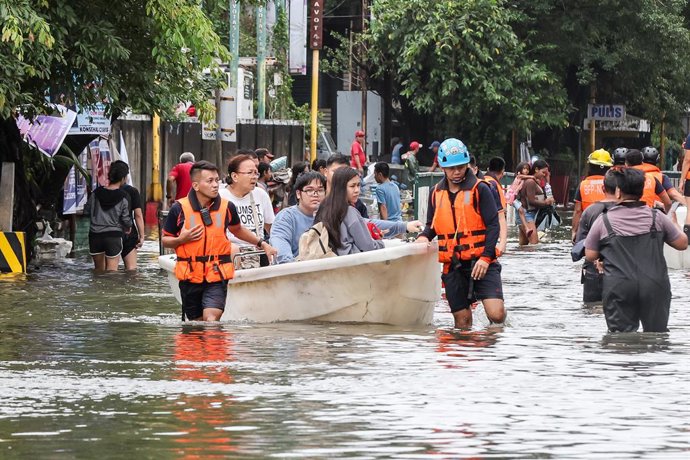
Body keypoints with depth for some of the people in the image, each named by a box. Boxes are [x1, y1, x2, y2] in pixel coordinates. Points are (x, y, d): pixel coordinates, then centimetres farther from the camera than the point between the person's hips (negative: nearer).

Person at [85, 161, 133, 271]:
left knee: (99, 271, 16)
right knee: (112, 270, -1)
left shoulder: (97, 193, 0)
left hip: (95, 235, 4)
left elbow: (86, 211, 6)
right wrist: (128, 227, 14)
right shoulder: (123, 196, -9)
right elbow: (126, 218, -8)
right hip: (113, 235, -4)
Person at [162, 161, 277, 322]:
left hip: (217, 274, 0)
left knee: (211, 320, -19)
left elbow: (237, 230, 24)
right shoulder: (179, 209, -3)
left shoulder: (226, 207, 2)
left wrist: (261, 243, 24)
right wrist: (181, 239, -13)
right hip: (190, 276, 1)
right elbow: (165, 241, 7)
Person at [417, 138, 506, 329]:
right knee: (462, 321, 3)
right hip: (453, 266, 4)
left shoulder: (479, 189, -3)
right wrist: (424, 237, -2)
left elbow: (493, 225, -6)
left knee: (496, 314, -15)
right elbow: (432, 225, 22)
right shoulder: (437, 193, 11)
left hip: (481, 262, -4)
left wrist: (486, 257, -16)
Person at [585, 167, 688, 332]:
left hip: (618, 287, -1)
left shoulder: (604, 221, 0)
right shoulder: (656, 217, 3)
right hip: (655, 287, 1)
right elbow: (682, 243, 12)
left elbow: (590, 256, 7)